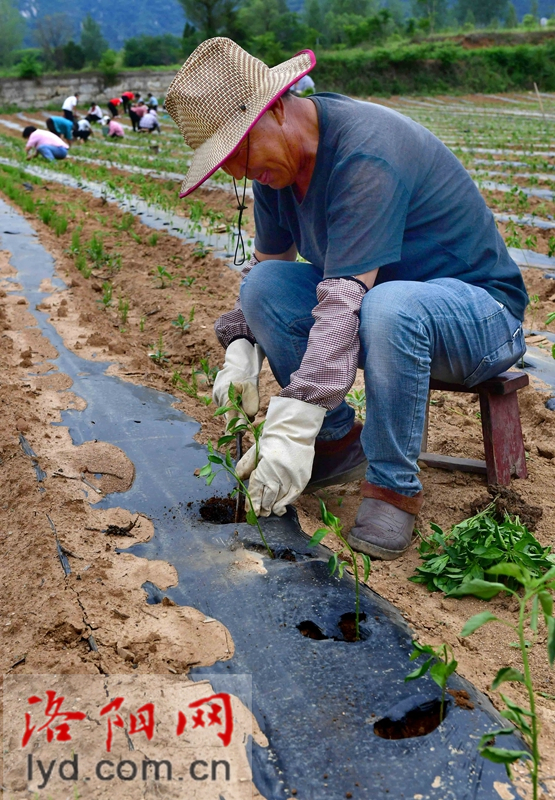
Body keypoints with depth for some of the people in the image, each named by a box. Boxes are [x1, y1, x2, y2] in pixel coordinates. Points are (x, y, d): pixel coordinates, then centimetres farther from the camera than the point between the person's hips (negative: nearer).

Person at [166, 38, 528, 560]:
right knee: (263, 285, -14)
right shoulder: (276, 160, -2)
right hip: (376, 296, 8)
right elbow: (267, 261, 8)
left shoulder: (365, 154, -28)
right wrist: (242, 348, -9)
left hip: (479, 308, -7)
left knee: (387, 308, -40)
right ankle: (339, 441, -2)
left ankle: (393, 487, -20)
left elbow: (348, 296, -36)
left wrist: (294, 426, -39)